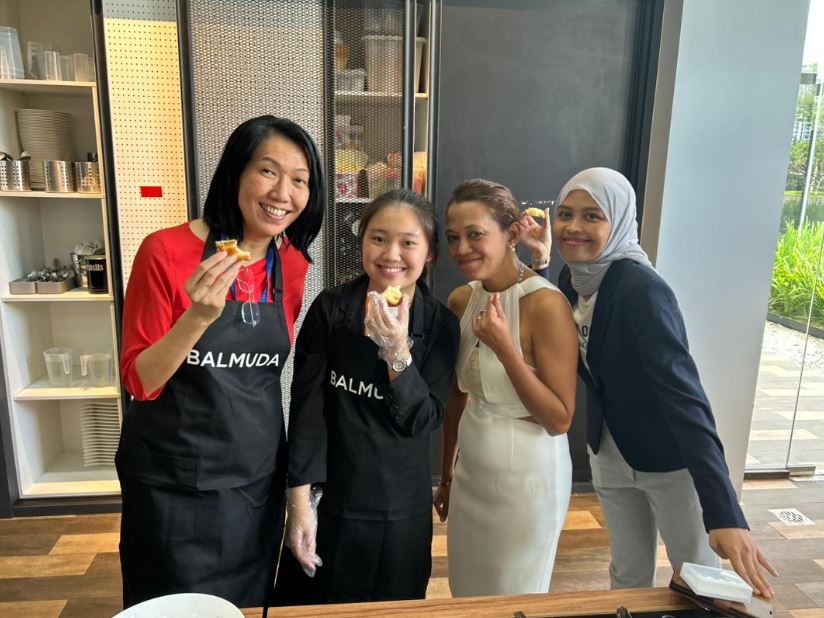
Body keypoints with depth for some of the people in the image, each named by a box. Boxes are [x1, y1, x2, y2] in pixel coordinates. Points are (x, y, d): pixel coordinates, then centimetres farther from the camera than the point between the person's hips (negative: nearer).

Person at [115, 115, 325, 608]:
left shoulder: (292, 264, -4)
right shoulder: (167, 251, -17)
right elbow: (139, 381, -14)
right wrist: (199, 315, -31)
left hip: (259, 475, 4)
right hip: (174, 480, -3)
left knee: (251, 603, 23)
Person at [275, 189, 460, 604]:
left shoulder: (440, 324, -6)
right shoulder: (330, 309, -10)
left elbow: (424, 420, -11)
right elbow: (307, 407, -9)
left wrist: (397, 352, -25)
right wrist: (300, 498, -10)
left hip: (401, 508, 1)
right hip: (329, 499, -1)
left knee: (392, 608, 20)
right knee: (311, 603, 17)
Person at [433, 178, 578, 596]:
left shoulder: (545, 303, -22)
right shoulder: (460, 301, -2)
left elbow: (560, 420, -18)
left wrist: (504, 348, -28)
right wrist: (446, 474, 16)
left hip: (527, 478, -6)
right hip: (470, 471, 6)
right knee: (467, 594, 23)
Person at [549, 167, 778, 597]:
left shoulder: (641, 289, -27)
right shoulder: (571, 279, -5)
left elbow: (683, 393, -33)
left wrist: (724, 512, -40)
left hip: (671, 461, -6)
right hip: (609, 456, 6)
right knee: (628, 574, 21)